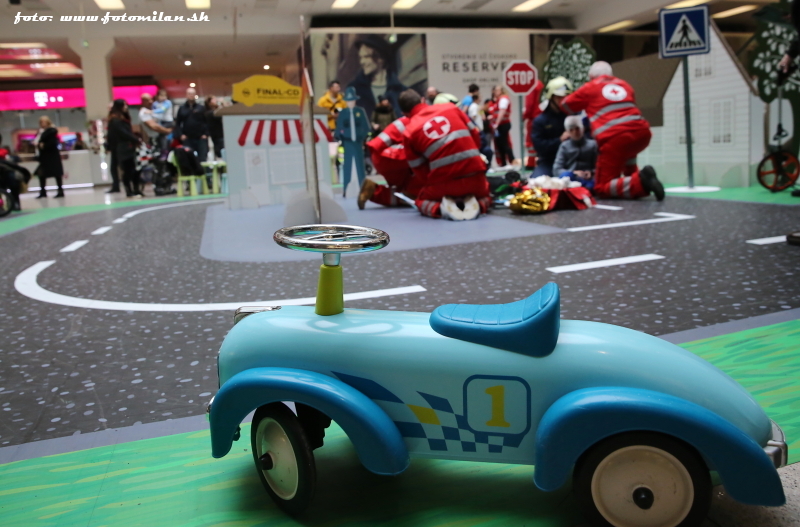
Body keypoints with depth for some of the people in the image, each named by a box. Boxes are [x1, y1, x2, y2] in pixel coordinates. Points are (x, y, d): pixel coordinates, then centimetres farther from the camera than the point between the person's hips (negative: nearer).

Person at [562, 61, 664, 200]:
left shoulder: (590, 87, 16)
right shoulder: (624, 85, 26)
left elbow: (566, 106, 30)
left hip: (615, 137, -5)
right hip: (641, 132, 5)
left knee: (602, 188, 4)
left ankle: (639, 182, -21)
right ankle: (634, 175, 18)